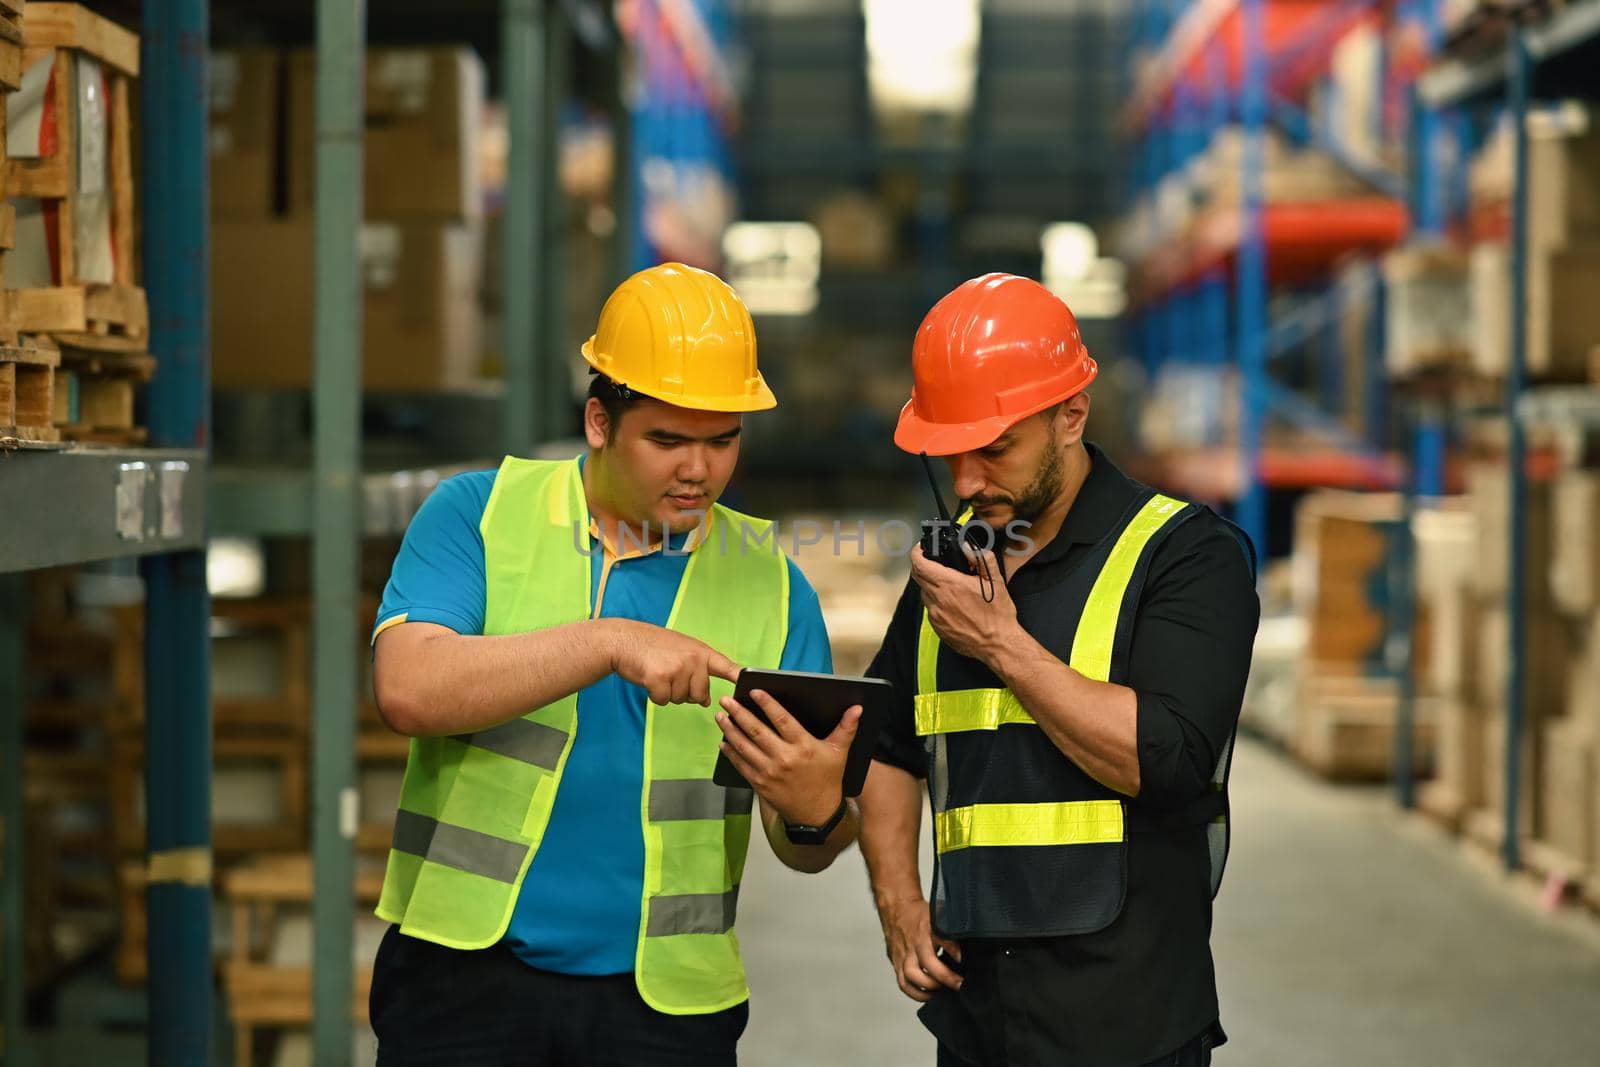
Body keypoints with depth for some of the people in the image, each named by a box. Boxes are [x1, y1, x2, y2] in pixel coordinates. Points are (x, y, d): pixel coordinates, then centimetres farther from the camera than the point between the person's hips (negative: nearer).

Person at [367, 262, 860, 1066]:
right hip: (467, 973, -2)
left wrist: (815, 813, -19)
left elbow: (806, 849, 5)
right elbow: (407, 689, -16)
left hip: (668, 1000, 2)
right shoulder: (479, 515, 1)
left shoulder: (769, 582, 5)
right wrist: (610, 644, -25)